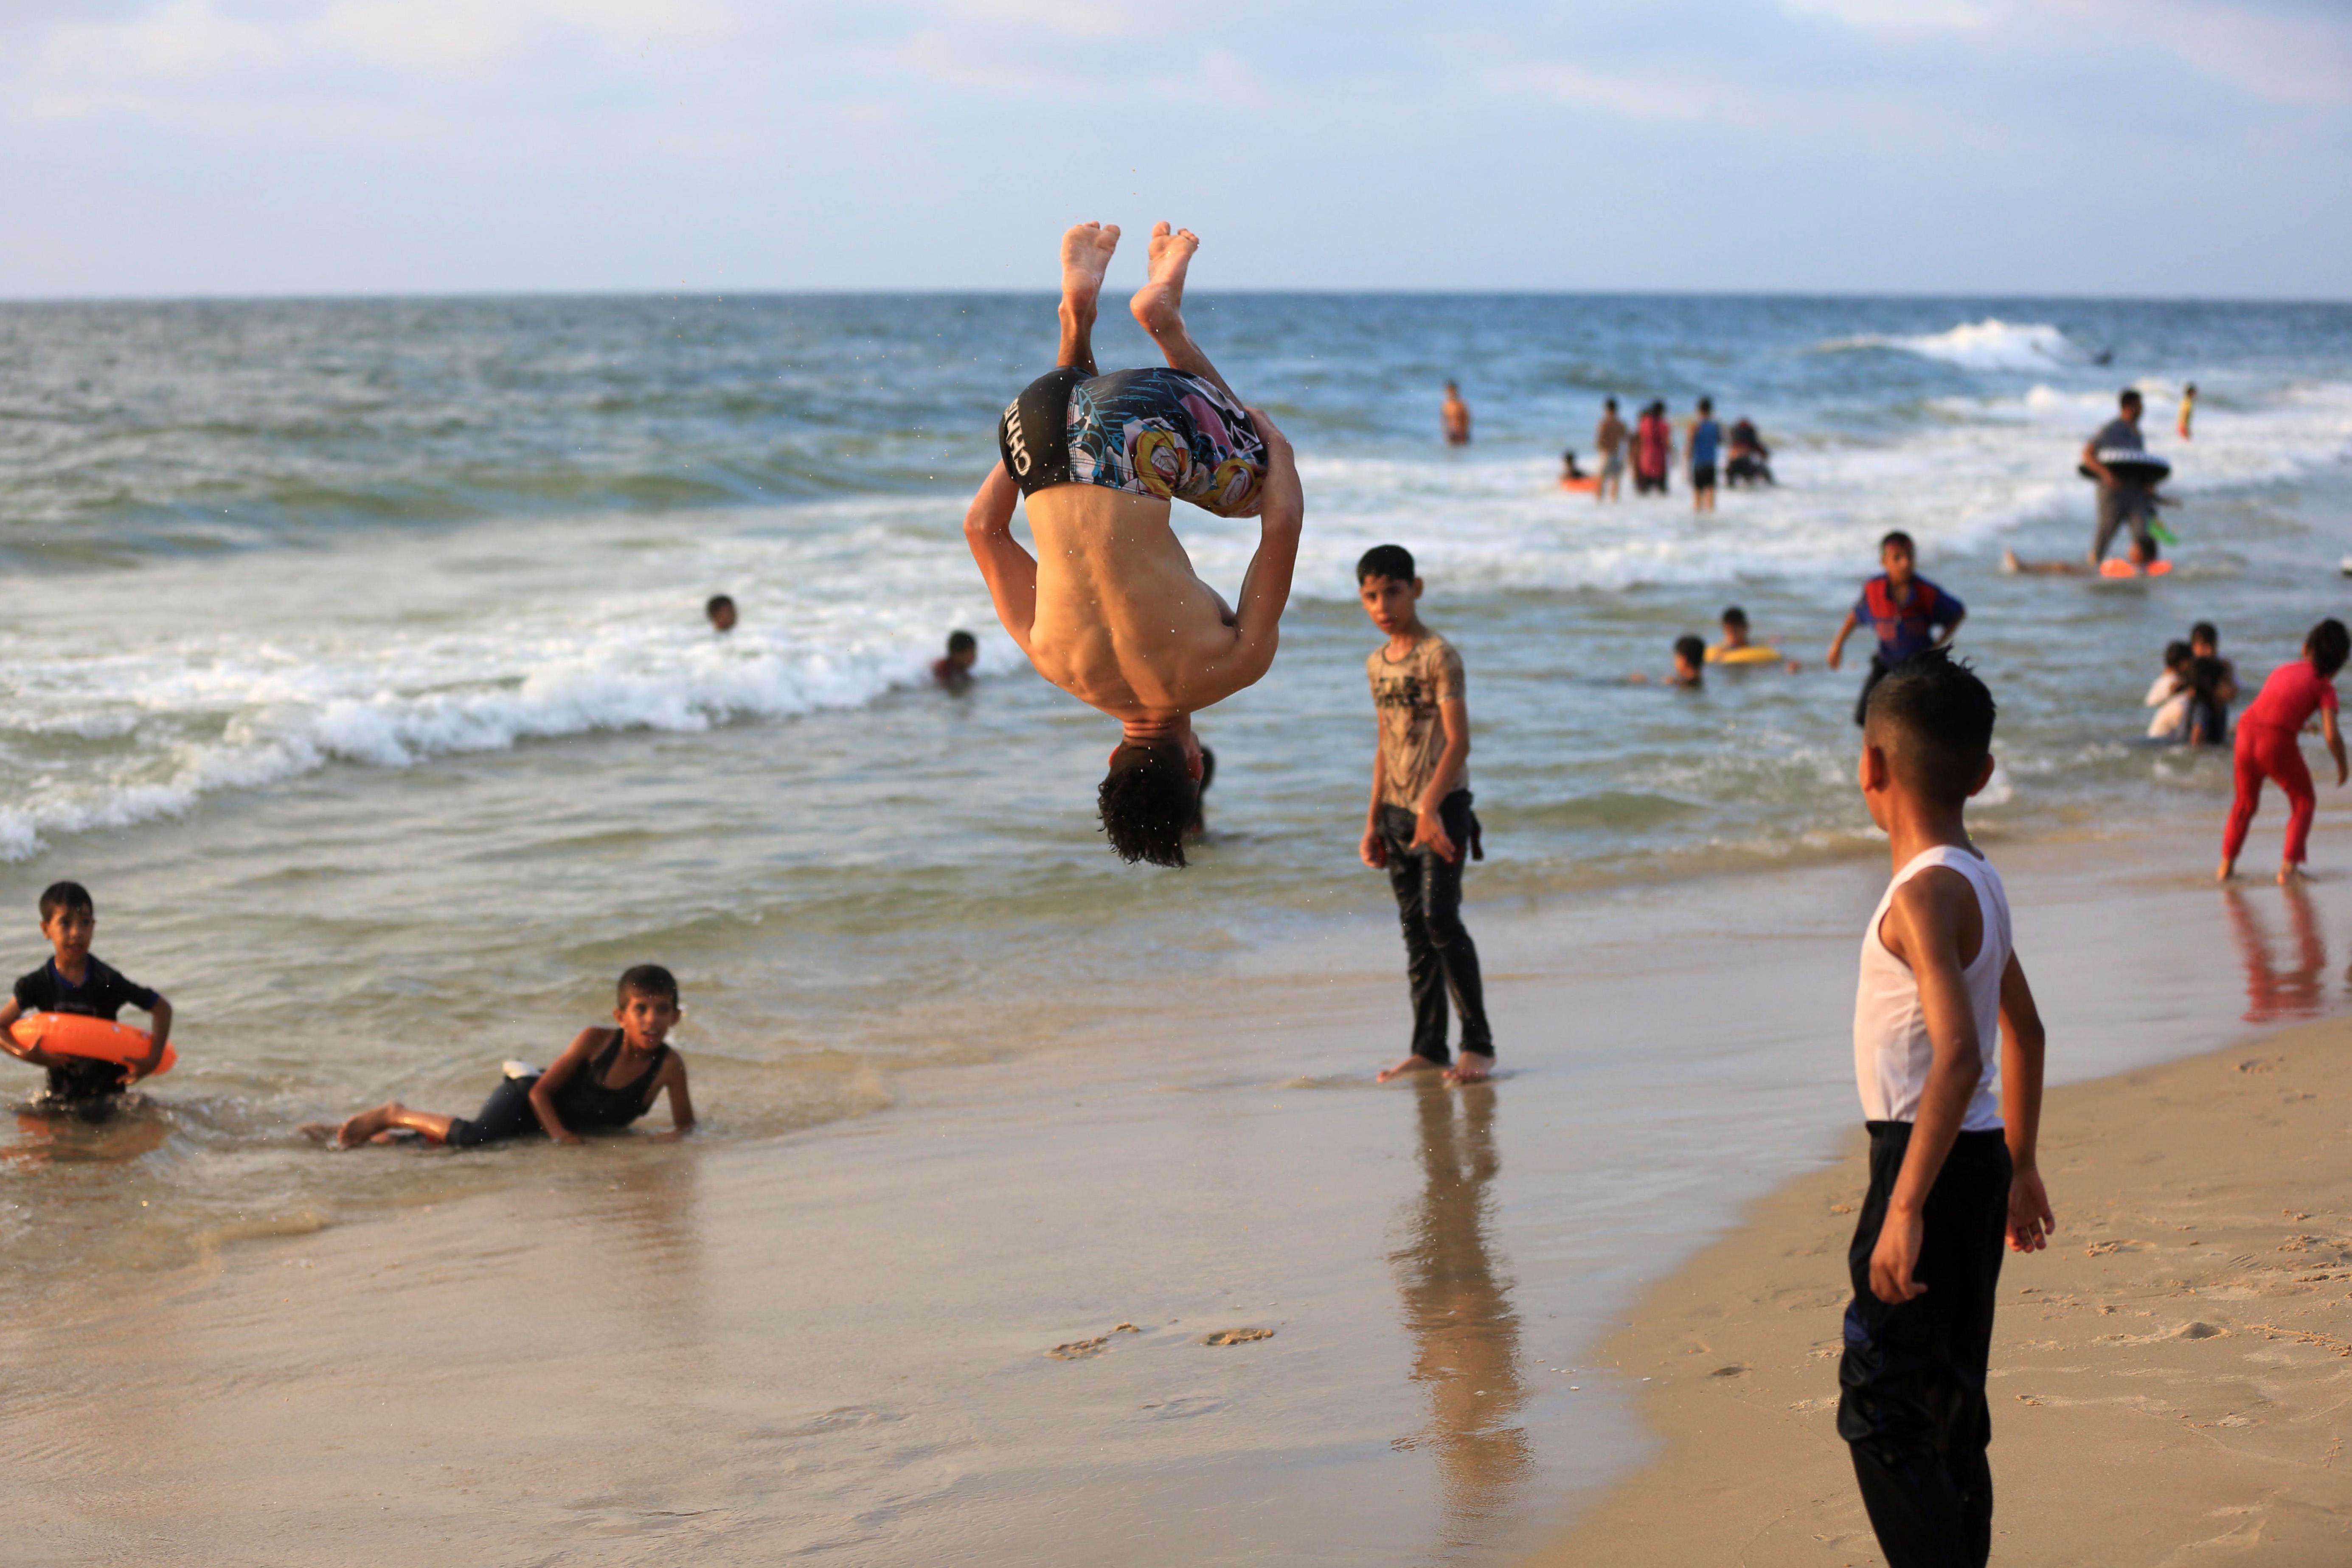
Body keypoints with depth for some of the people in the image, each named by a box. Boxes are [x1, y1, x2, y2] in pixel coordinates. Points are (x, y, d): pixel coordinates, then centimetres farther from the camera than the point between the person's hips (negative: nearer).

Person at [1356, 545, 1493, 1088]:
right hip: (1397, 811, 7)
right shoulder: (1376, 664, 13)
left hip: (1443, 805, -7)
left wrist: (1430, 808, -24)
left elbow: (1458, 741, -15)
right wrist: (1373, 823, 17)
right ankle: (1428, 1048, 10)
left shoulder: (1439, 655, -9)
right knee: (1415, 929, 7)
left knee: (1440, 916, -16)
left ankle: (1478, 1043, -10)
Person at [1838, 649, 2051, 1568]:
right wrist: (2019, 1168, 29)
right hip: (1976, 1159, 10)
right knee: (1950, 1405, 17)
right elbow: (2023, 1033, 20)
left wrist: (1904, 1208, -30)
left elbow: (1958, 1053, -29)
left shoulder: (1925, 894, -19)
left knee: (1879, 1409, -7)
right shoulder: (1976, 879, 11)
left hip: (1931, 1160, -10)